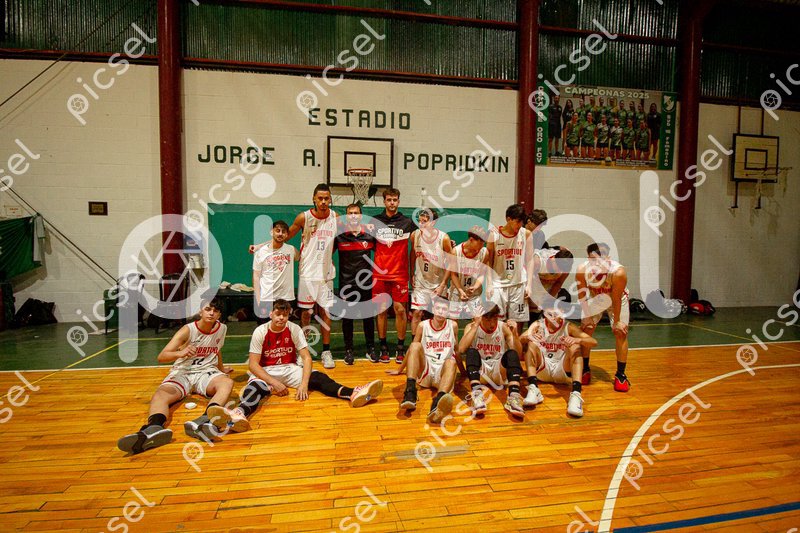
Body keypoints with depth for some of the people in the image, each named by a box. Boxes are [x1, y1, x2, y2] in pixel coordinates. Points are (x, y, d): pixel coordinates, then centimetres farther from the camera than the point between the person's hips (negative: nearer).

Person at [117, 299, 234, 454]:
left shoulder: (222, 328, 2)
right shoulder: (188, 330, -10)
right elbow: (161, 357, -18)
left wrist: (221, 369, 39)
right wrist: (179, 353, -40)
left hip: (206, 372, 1)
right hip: (182, 373, -1)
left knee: (227, 382, -33)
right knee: (160, 394, -33)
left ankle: (205, 421, -61)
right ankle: (154, 429, -65)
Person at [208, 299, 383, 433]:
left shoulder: (294, 329, -8)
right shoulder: (260, 332, -12)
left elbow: (306, 357, -12)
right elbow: (253, 364, -14)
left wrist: (304, 384, -26)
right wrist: (274, 382, -25)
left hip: (290, 369, 2)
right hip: (265, 373, -1)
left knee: (317, 377, -24)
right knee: (254, 386, -35)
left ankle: (353, 393, -45)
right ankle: (239, 414, -68)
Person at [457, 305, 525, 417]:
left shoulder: (504, 327, 0)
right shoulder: (471, 326, -5)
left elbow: (518, 354, -7)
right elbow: (461, 349, -23)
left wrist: (514, 333, -22)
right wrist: (475, 325, -24)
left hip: (499, 371, 1)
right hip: (479, 372, -1)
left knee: (512, 354, -26)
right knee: (471, 352, -30)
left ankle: (514, 396, -43)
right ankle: (477, 394, -47)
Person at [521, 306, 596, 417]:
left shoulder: (568, 327, -5)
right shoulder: (538, 325, -3)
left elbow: (593, 342, -15)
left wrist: (577, 340, -36)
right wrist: (529, 337, -39)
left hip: (563, 372, 0)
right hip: (542, 370, 0)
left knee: (575, 347, -23)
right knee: (531, 343, -23)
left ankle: (576, 394, -38)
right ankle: (533, 389, -37)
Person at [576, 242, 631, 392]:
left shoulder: (618, 272, -38)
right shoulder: (581, 270, -34)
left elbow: (616, 299, -27)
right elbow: (582, 296, -18)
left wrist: (616, 321, -17)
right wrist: (586, 316, -13)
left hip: (616, 298, -2)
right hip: (594, 298, 2)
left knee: (621, 333, -7)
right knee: (585, 330, -1)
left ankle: (620, 374, 6)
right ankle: (585, 370, 14)